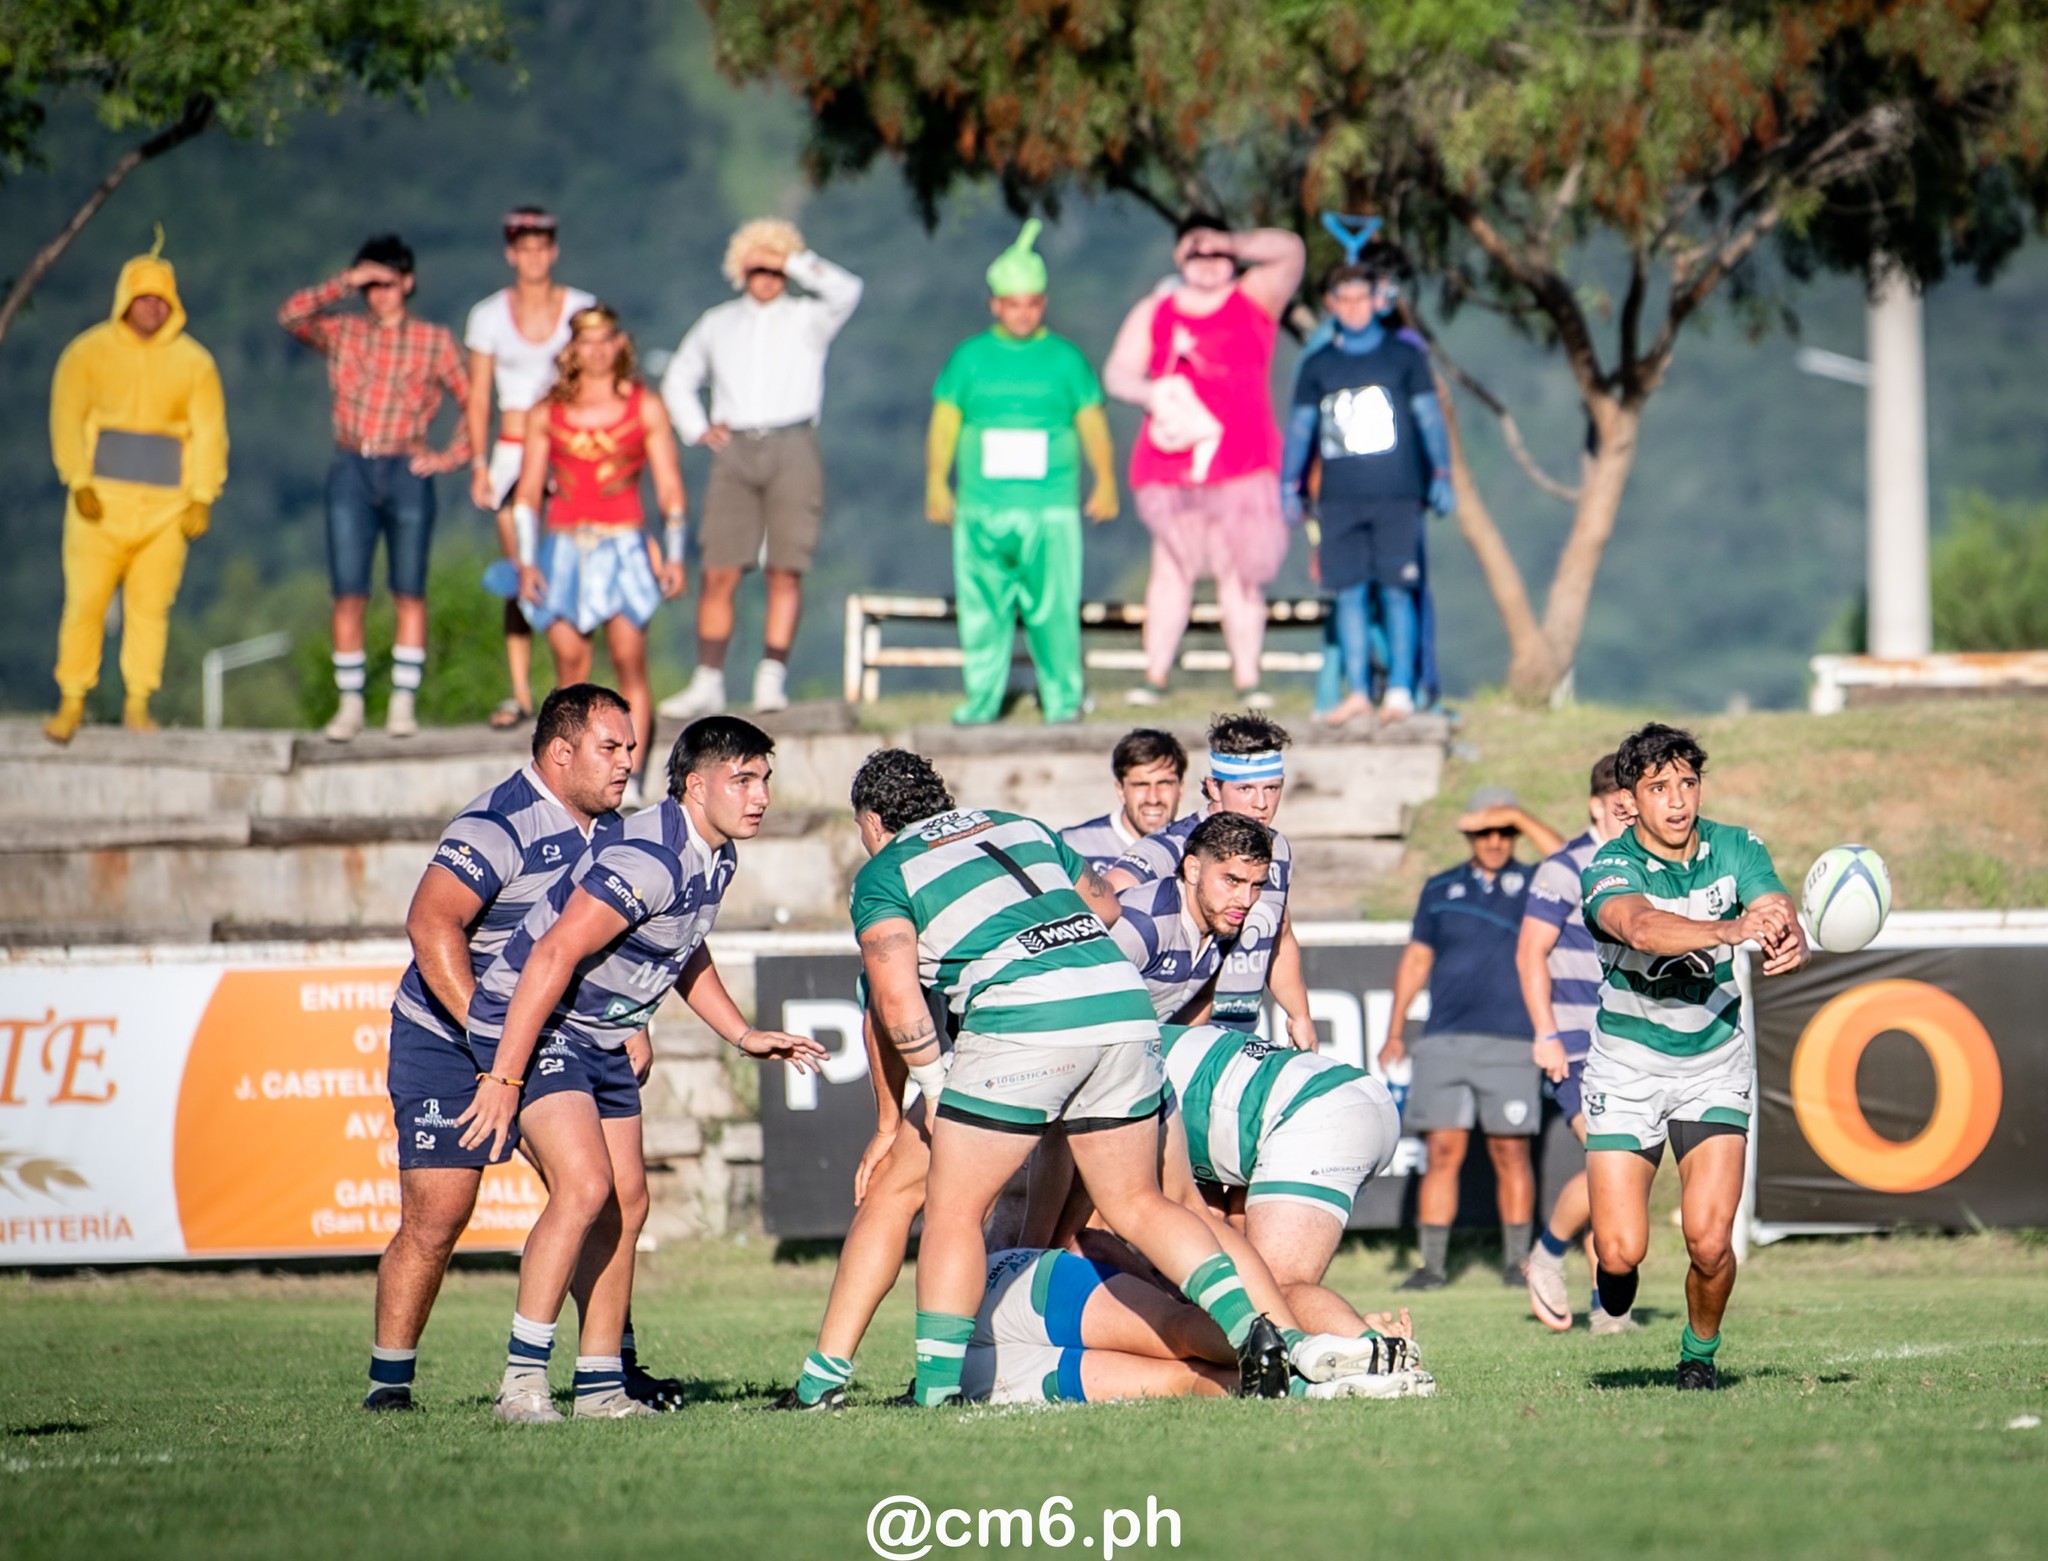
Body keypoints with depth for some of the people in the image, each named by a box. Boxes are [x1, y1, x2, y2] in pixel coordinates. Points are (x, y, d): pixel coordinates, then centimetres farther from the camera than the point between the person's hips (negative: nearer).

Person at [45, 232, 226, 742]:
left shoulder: (193, 362, 7)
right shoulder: (90, 352, 4)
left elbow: (209, 431, 6)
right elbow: (67, 418, 0)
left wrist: (202, 497, -3)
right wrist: (79, 484, -10)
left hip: (166, 506, 1)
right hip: (101, 502, -1)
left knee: (151, 606, 1)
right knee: (85, 601, -5)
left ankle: (137, 704, 7)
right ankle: (72, 703, 2)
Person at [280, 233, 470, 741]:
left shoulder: (434, 342, 6)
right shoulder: (342, 333, 9)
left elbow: (472, 399, 8)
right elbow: (291, 315, -6)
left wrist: (453, 456, -2)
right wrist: (346, 282, -10)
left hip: (407, 472, -1)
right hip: (351, 471, 1)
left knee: (409, 594, 1)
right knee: (348, 595, -3)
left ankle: (404, 703, 6)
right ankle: (350, 704, 3)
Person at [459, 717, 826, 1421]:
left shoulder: (716, 857, 4)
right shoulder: (649, 860, -27)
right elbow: (553, 957, -30)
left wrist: (742, 1034, 19)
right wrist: (504, 1078, -31)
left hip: (603, 1038, 10)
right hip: (532, 1026, -10)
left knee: (626, 1202, 7)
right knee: (585, 1186, -22)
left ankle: (600, 1385, 13)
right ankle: (521, 1381, -18)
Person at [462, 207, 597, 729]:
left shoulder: (582, 310, 3)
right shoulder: (489, 316, 6)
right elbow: (477, 398, 8)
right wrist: (478, 465, -1)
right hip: (513, 452, 1)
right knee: (518, 575, -3)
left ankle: (573, 689, -5)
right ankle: (520, 694, -2)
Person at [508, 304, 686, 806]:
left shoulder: (645, 408, 8)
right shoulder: (547, 414, 11)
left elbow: (670, 487, 6)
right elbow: (527, 492, 11)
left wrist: (674, 557, -2)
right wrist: (526, 561, 3)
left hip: (623, 546, -2)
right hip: (565, 548, 2)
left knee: (629, 660, -10)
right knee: (570, 665, -4)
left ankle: (630, 780, -12)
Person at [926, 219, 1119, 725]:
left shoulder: (1064, 358, 8)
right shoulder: (969, 358, 10)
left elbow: (1092, 422, 12)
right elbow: (944, 423, 12)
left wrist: (1105, 483, 9)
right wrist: (937, 485, 6)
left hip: (1050, 508, -1)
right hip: (982, 508, 1)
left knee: (1053, 608, -6)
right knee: (983, 607, 1)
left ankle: (1062, 698, 3)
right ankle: (983, 697, 10)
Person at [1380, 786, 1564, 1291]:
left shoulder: (1532, 885, 7)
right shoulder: (1441, 889, 14)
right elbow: (1416, 958, 16)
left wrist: (1518, 817, -12)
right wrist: (1395, 1033, 11)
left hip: (1510, 1042, -2)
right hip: (1443, 1041, 2)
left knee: (1511, 1153, 0)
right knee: (1442, 1152, -2)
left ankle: (1516, 1262, 8)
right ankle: (1432, 1264, 0)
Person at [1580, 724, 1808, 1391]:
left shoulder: (1737, 849, -5)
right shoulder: (1610, 868, -17)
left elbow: (1779, 917, -21)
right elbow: (1641, 927, -39)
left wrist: (1790, 941, -46)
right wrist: (1729, 931, -56)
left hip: (1715, 1063, 2)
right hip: (1628, 1066, -2)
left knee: (1709, 1243, -14)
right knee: (1621, 1251, -10)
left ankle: (1700, 1354, 17)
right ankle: (1615, 1267, 29)